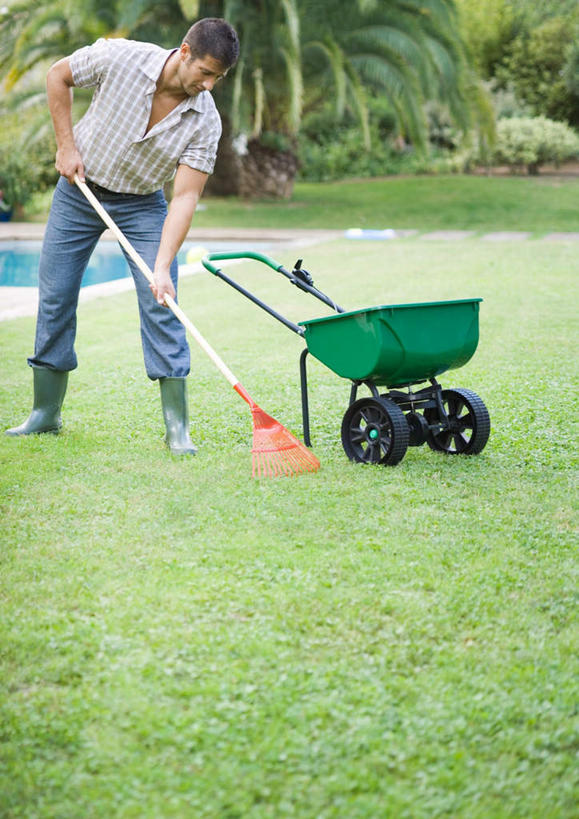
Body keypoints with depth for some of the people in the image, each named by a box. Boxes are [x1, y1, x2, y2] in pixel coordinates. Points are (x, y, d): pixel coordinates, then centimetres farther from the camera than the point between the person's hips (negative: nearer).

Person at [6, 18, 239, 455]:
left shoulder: (206, 121, -22)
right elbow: (58, 76, -5)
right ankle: (45, 412, 17)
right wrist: (66, 145, -9)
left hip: (142, 204, 0)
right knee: (54, 298, 2)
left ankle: (177, 427, -5)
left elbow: (186, 196, -24)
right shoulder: (119, 57, -23)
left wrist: (162, 266, -34)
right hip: (79, 188, 0)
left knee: (161, 305, -12)